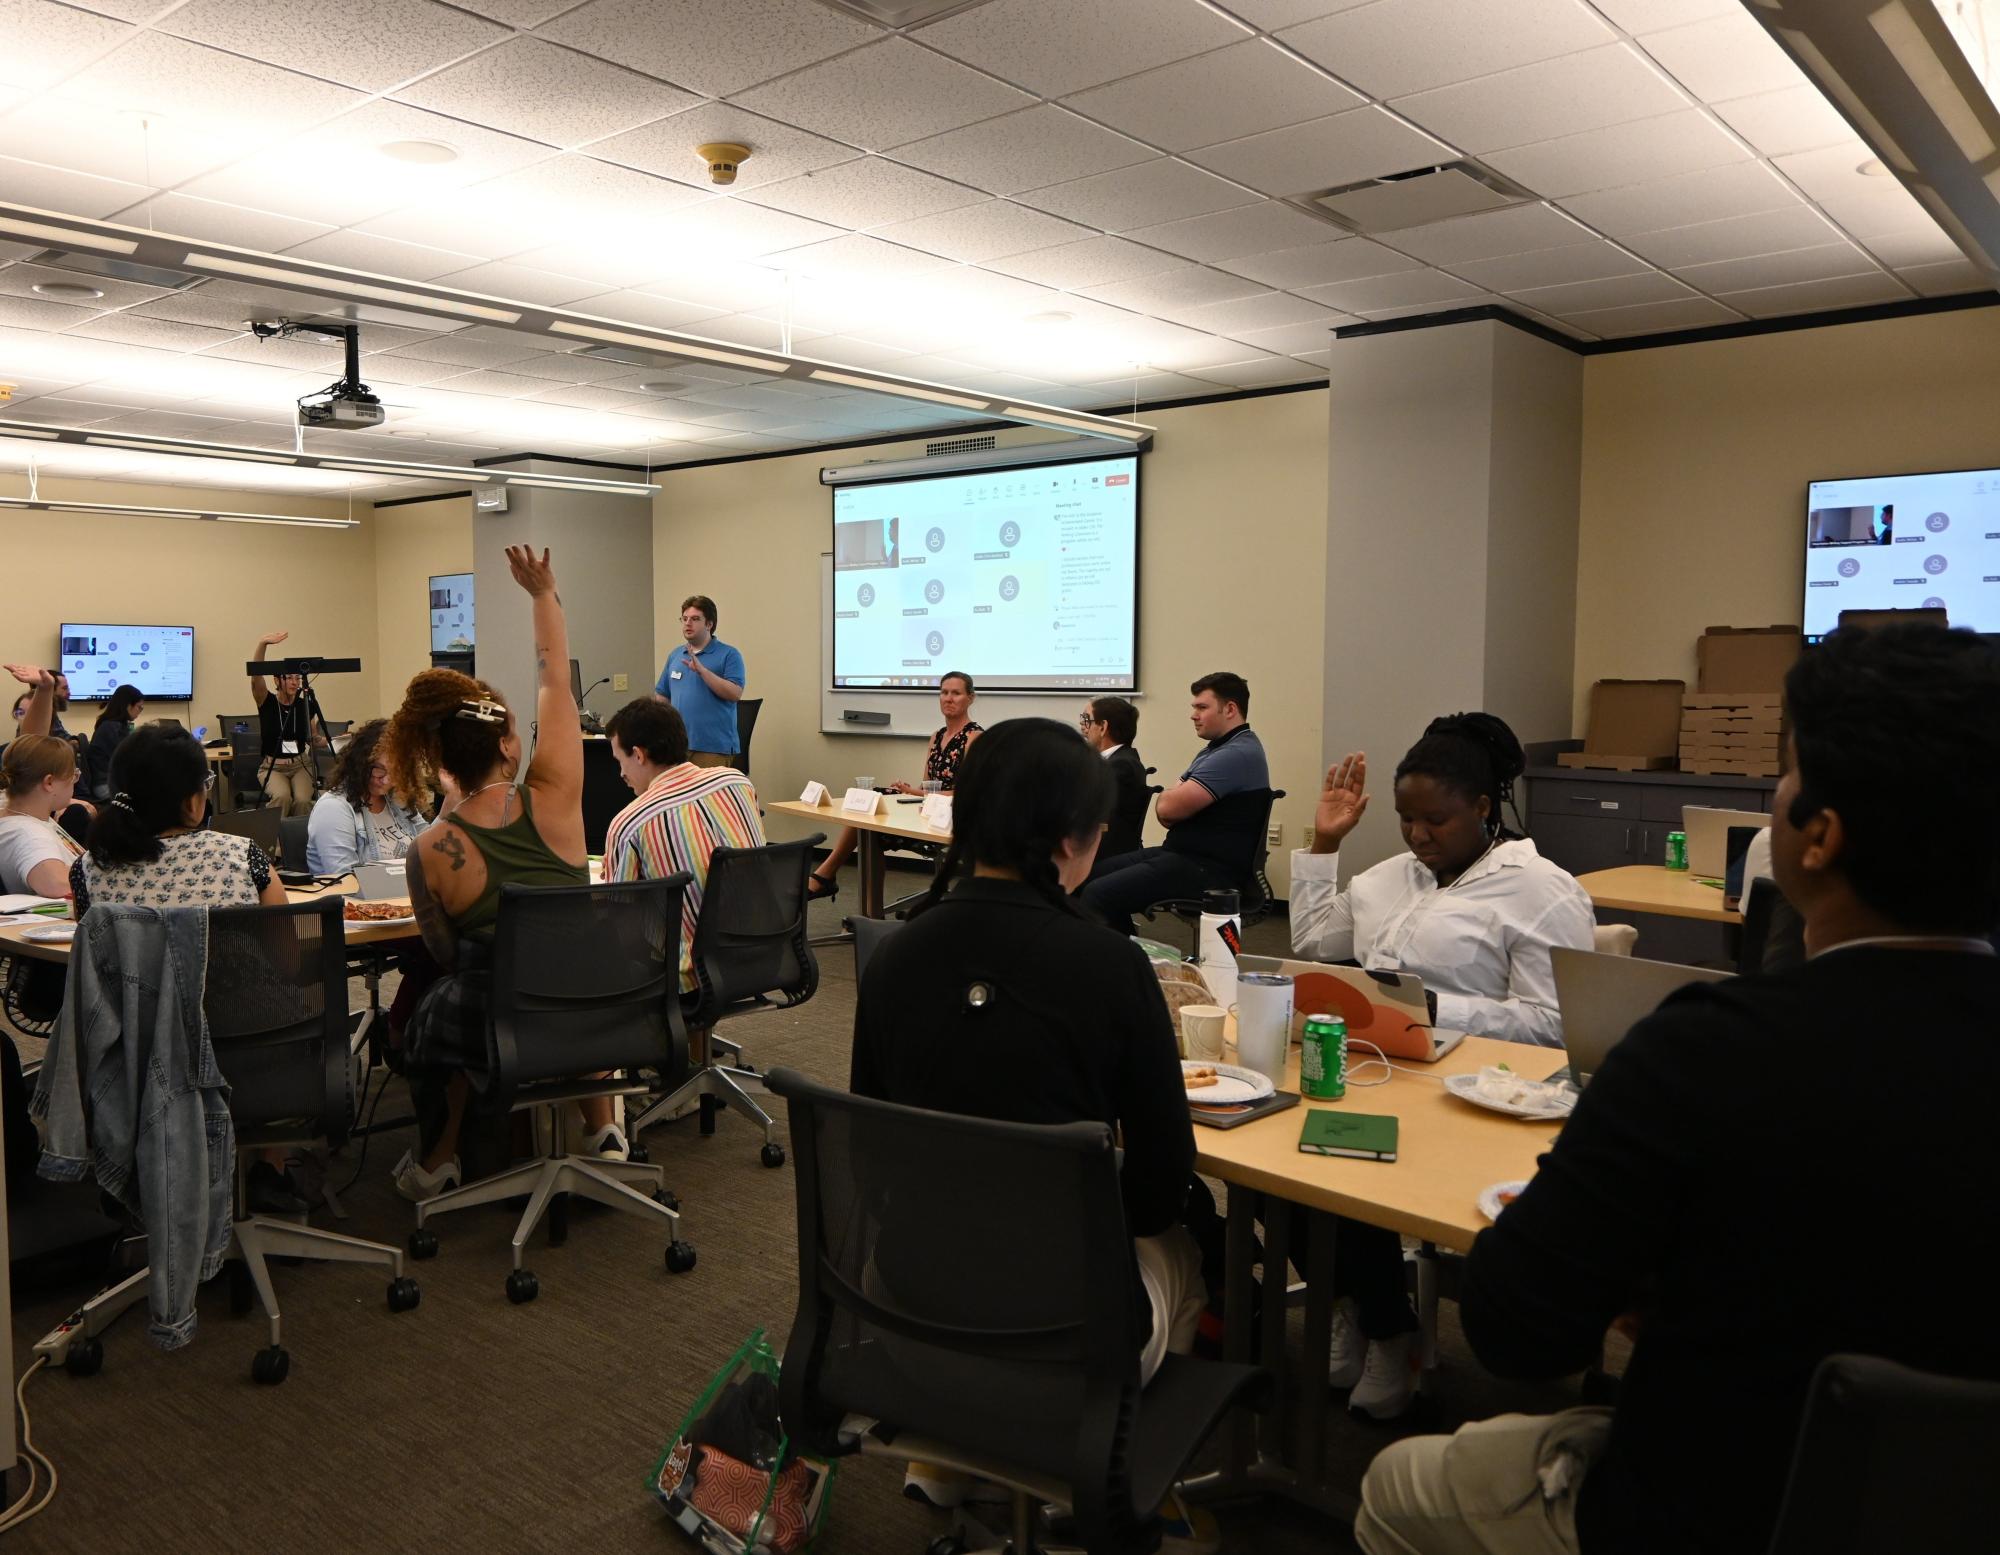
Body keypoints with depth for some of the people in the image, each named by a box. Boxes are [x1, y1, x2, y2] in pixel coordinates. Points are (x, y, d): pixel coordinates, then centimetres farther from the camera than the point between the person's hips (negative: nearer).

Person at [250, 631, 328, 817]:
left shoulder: (306, 705, 3)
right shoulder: (267, 702, -4)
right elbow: (256, 677, -22)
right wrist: (262, 644, -38)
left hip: (301, 765, 1)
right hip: (273, 767, -1)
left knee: (302, 800, -30)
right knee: (282, 796, -33)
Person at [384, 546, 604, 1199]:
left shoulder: (431, 851, -16)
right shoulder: (553, 801, -17)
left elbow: (446, 953, 1)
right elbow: (555, 684, -5)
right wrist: (544, 593, 6)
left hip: (485, 1029, 0)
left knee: (434, 1003, 36)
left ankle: (439, 1157, 41)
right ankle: (603, 1129, 40)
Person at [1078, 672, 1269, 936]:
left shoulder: (1237, 754, -17)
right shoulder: (1216, 749, 19)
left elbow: (1167, 808, -20)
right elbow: (1166, 811, 16)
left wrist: (1171, 797, 2)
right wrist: (1176, 799, -7)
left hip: (1208, 870, -11)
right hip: (1185, 855, 11)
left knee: (1097, 893, -22)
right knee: (1095, 873, 10)